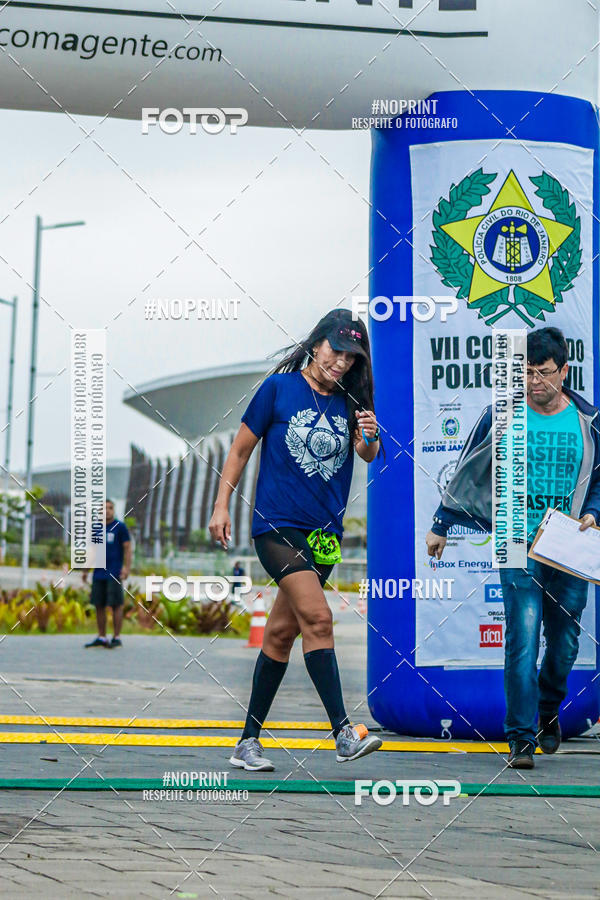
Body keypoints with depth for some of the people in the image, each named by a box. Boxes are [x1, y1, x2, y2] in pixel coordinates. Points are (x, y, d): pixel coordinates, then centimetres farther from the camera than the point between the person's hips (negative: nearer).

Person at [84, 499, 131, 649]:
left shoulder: (120, 527, 0)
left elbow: (127, 548, -4)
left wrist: (127, 567, -14)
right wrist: (86, 570, 15)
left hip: (114, 574, -5)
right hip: (98, 574, 5)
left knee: (116, 605, -5)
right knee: (99, 605, 4)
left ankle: (116, 638, -1)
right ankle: (101, 638, 10)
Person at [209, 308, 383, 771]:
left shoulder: (348, 402, 10)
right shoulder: (279, 388, -1)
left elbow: (370, 456, 3)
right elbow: (242, 448, 5)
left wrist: (369, 438, -19)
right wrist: (222, 506, 2)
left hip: (325, 534, 5)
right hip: (277, 525, -5)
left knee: (282, 632, 8)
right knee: (317, 617, -20)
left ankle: (249, 741, 15)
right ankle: (344, 733, -23)